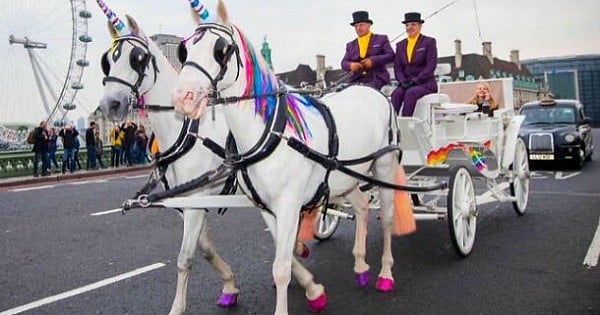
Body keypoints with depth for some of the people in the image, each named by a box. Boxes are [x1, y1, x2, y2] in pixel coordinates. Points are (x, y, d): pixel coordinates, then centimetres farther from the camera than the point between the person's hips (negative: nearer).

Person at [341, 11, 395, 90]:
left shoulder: (381, 39, 14)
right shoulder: (350, 45, 22)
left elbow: (391, 56, 2)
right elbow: (344, 63, 13)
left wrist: (373, 60, -13)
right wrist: (350, 65, -13)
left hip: (376, 78, -3)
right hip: (356, 80, 3)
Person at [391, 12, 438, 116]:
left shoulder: (429, 42, 3)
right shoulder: (400, 45, 17)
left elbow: (431, 65, -7)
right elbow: (397, 67, 10)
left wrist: (415, 80, -16)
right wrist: (403, 81, -10)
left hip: (425, 83, -4)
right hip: (406, 83, 4)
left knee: (410, 92, -34)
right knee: (396, 94, -28)